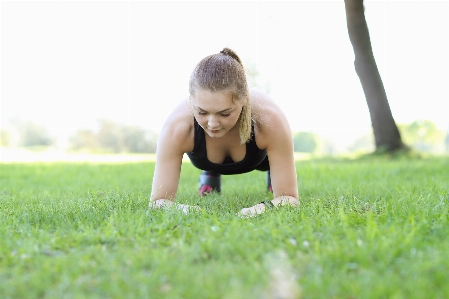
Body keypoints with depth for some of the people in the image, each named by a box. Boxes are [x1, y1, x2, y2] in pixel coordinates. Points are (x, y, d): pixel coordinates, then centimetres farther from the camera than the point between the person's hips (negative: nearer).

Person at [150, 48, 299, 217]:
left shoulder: (270, 120, -46)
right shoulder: (177, 127, -45)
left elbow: (289, 197, -40)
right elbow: (158, 200, -39)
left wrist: (265, 208, -61)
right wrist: (178, 209, -61)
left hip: (260, 157, 0)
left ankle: (274, 172, 54)